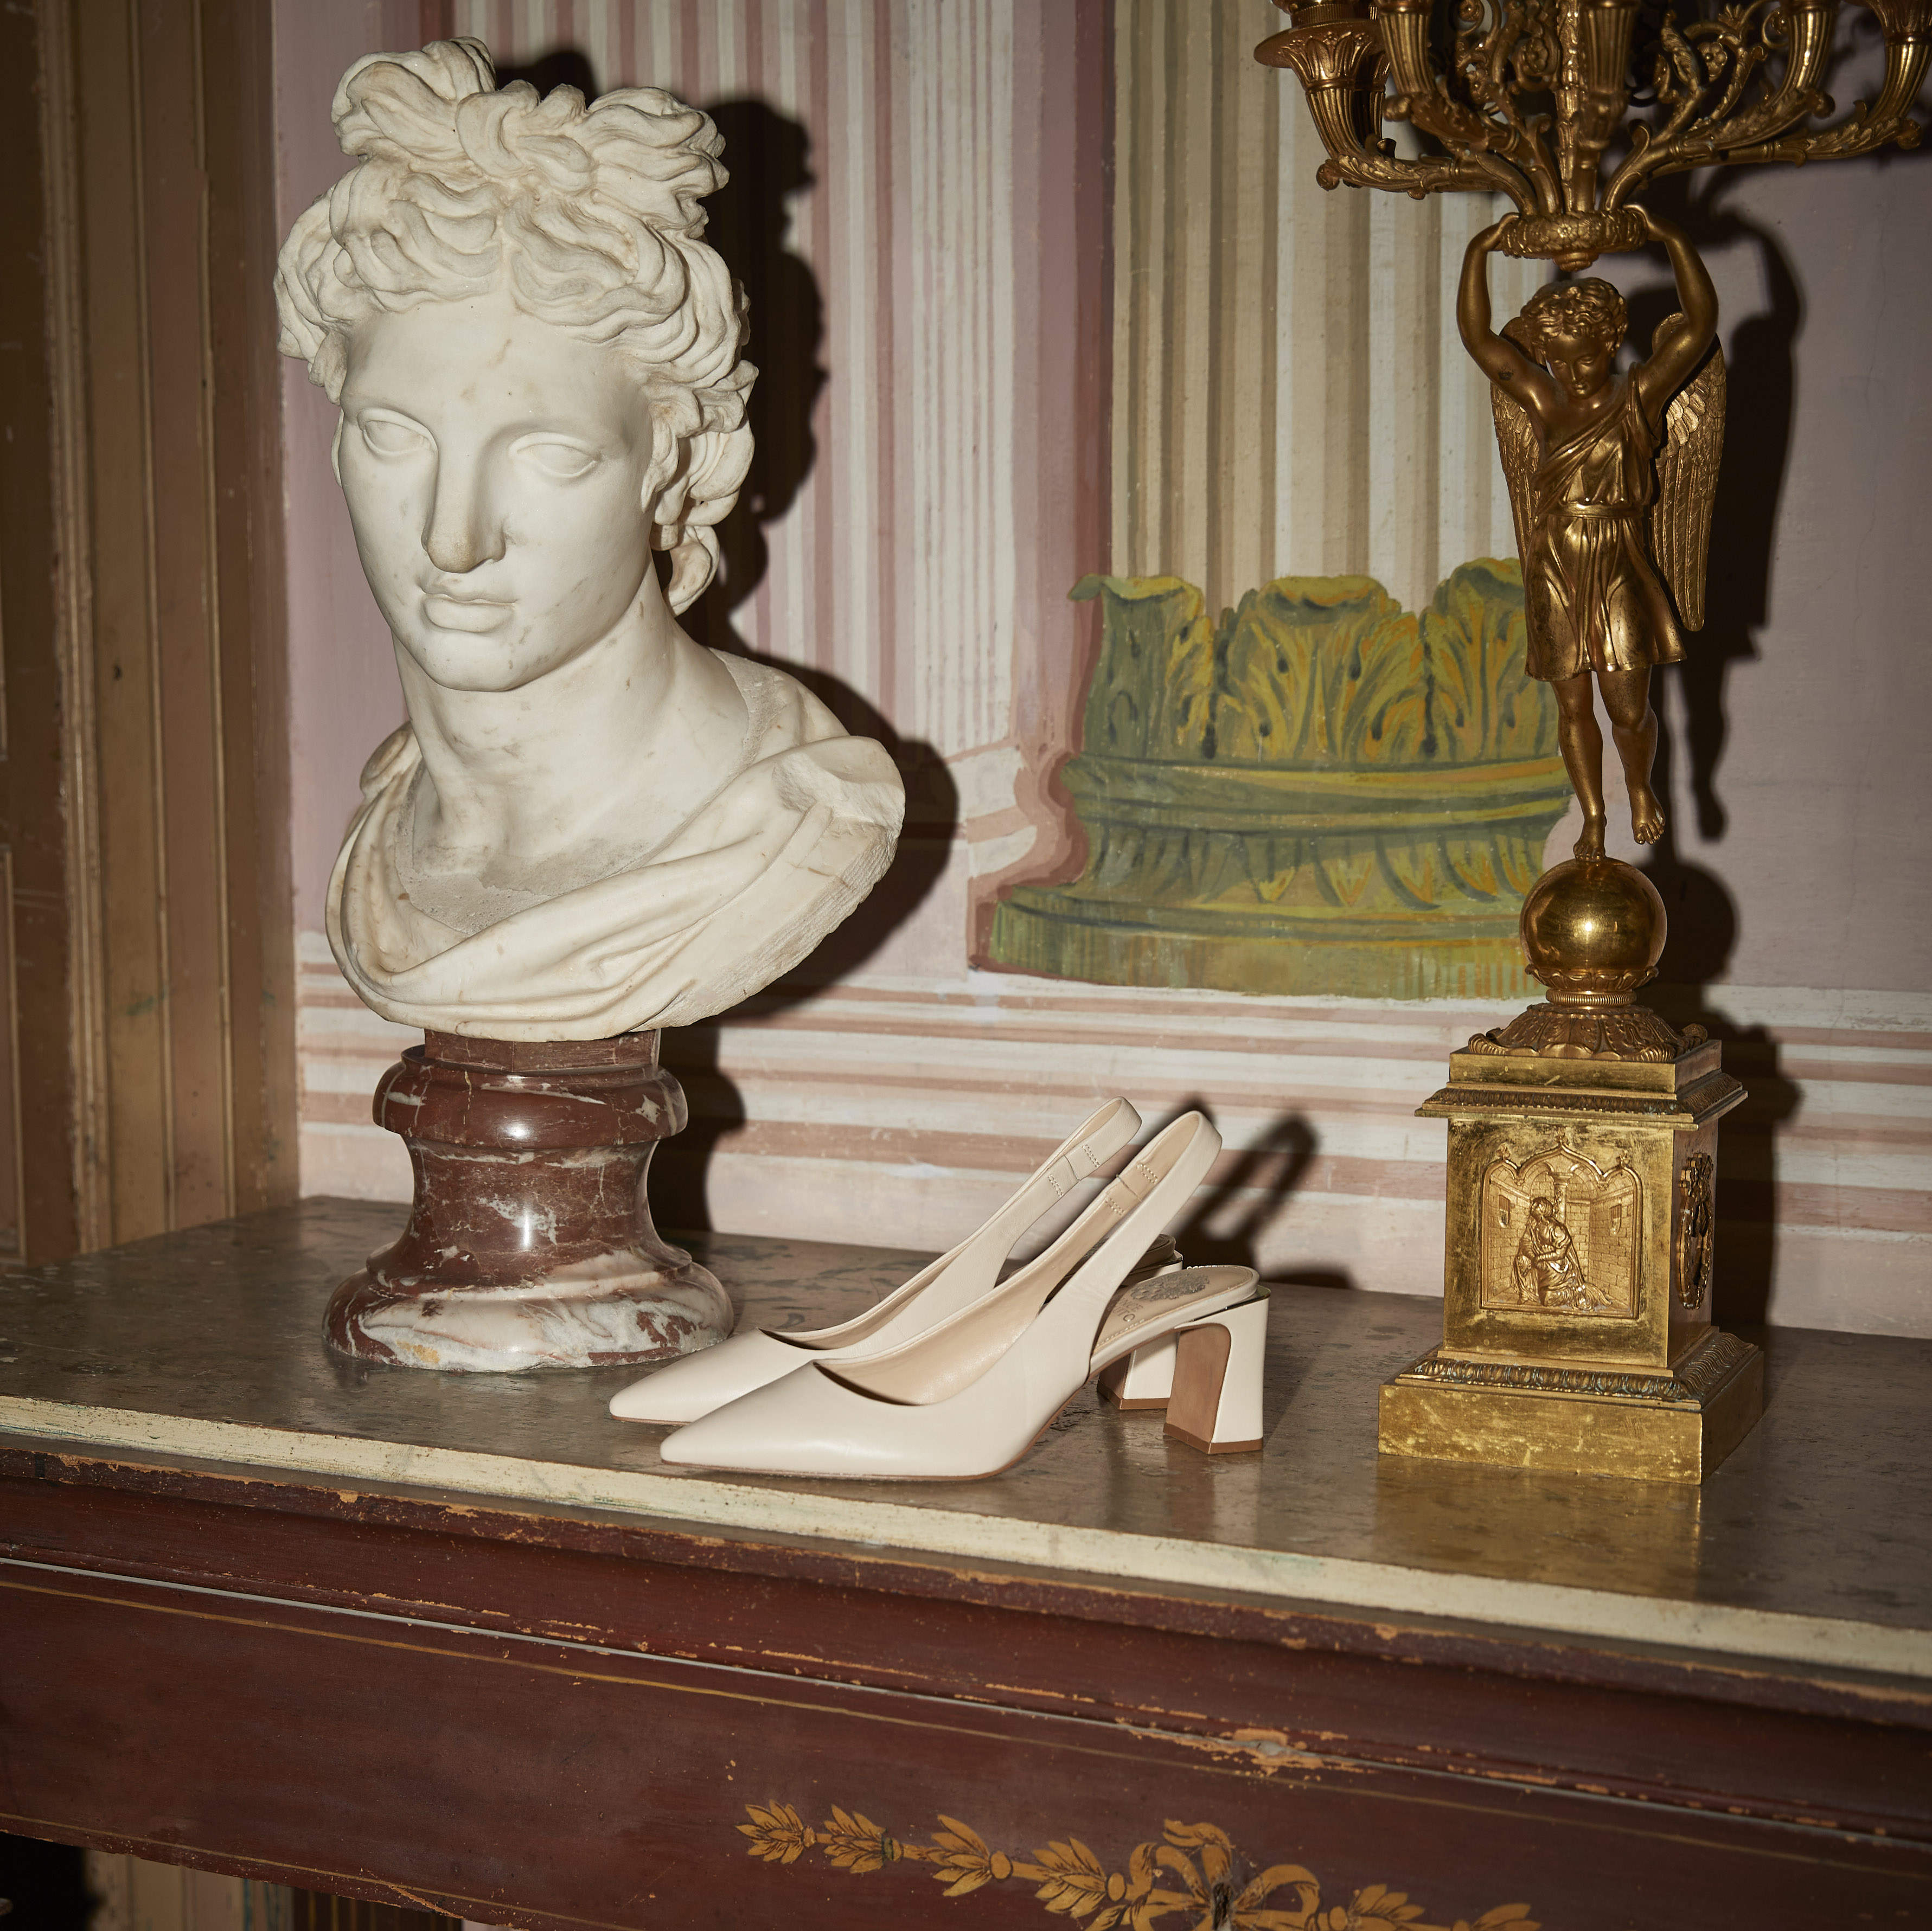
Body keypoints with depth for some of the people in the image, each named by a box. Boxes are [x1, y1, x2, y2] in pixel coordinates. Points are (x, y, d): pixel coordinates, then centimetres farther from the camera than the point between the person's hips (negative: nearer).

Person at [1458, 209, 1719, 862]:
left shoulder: (1639, 397, -2)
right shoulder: (1543, 400, 4)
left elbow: (1701, 321, -10)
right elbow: (1477, 335, 0)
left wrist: (1672, 240, -14)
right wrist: (1479, 254, -8)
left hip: (1619, 574, -2)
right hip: (1554, 576, 3)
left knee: (1629, 709, -5)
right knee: (1573, 706, 9)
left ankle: (1640, 788, 26)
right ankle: (1593, 817, 25)